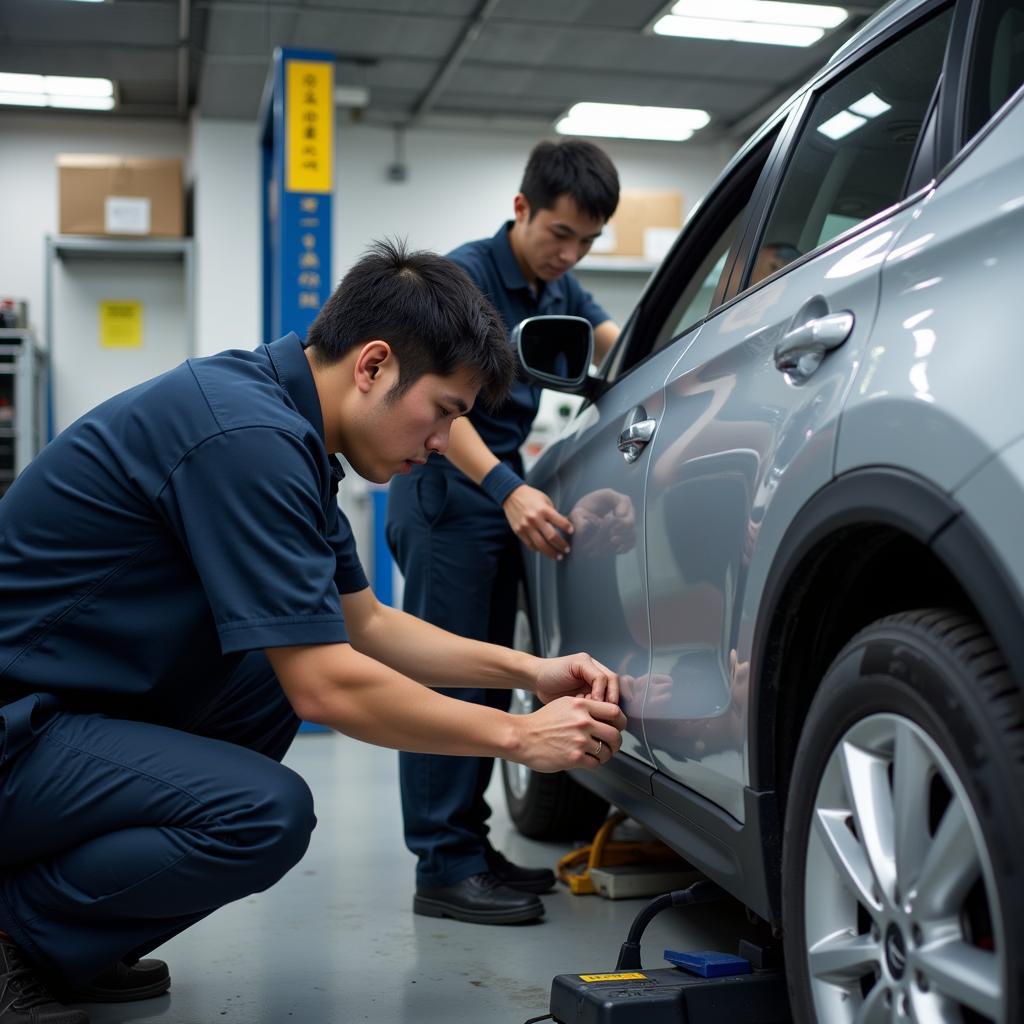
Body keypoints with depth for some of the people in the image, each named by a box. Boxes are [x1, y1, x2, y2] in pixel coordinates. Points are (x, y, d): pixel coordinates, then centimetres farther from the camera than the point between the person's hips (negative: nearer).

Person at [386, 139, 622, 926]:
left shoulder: (559, 289, 13)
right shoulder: (467, 275, -13)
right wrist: (508, 487, -37)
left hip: (502, 493, 9)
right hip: (447, 491, -9)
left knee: (488, 677, 11)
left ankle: (470, 846, 20)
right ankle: (444, 868, -4)